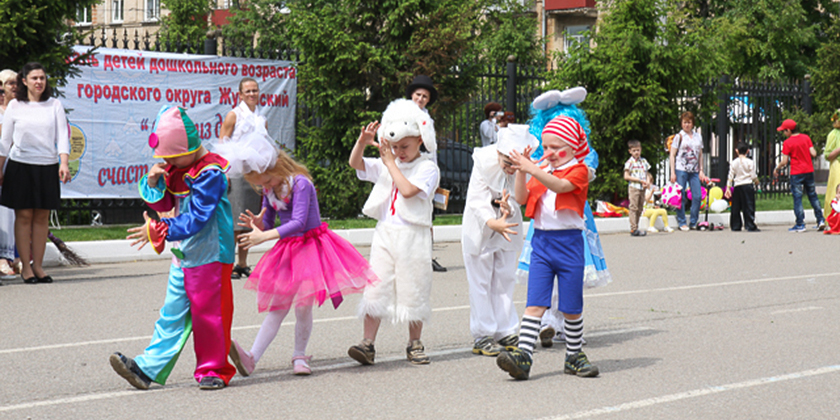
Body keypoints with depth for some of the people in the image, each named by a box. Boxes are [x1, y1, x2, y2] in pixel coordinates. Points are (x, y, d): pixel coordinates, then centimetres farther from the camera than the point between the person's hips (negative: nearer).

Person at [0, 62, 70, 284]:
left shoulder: (54, 105, 5)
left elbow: (62, 136, 1)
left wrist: (64, 164, -11)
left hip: (48, 166, 1)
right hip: (21, 166, -1)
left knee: (42, 217, 4)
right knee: (24, 216, -2)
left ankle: (38, 265, 11)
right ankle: (25, 266, 5)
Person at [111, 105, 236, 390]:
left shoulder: (210, 173, -18)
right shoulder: (175, 168, 8)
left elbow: (196, 218, -23)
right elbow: (164, 204, 15)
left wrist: (158, 230, -24)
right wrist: (153, 183, -5)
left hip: (210, 256, -8)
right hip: (183, 255, 8)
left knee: (207, 313, 1)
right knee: (172, 314, 8)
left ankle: (213, 370, 14)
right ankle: (148, 368, 6)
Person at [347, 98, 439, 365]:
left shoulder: (427, 168, -4)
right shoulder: (385, 166, 13)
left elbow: (408, 190, -19)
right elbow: (355, 163, 9)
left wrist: (391, 163, -12)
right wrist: (362, 142, -8)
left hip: (413, 236, -4)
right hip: (385, 233, 4)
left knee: (413, 290, 3)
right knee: (375, 286, -4)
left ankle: (414, 344, 16)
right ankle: (368, 344, -6)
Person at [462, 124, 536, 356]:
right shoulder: (484, 163, -26)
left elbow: (519, 198, -15)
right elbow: (477, 201, -29)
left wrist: (508, 208, -40)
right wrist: (493, 223, -45)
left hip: (507, 226, 3)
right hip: (480, 229, -3)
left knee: (505, 279, 10)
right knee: (480, 281, -1)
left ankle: (505, 331, 19)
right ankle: (482, 335, 5)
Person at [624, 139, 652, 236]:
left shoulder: (644, 161, 12)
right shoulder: (630, 162, -5)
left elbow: (647, 174, 17)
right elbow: (626, 176, -10)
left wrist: (648, 182, -5)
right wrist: (640, 180, -13)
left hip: (642, 188, 6)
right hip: (633, 187, -6)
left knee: (640, 208, 8)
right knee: (634, 207, -8)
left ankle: (635, 228, 14)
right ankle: (633, 229, -9)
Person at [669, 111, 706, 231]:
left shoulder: (698, 137, 14)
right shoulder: (679, 137, 2)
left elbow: (700, 155, 19)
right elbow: (672, 155, 0)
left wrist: (701, 171, 11)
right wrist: (672, 172, -7)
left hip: (694, 171, 4)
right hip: (681, 170, -4)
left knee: (698, 196, -3)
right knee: (681, 197, -3)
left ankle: (693, 222, 8)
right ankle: (682, 223, 6)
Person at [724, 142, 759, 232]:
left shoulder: (733, 163, 2)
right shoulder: (750, 162, -5)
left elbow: (730, 177, 3)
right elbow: (753, 176, -3)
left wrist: (728, 188, 7)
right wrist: (756, 181, 18)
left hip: (737, 186, 3)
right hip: (747, 185, -3)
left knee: (736, 208, 9)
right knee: (749, 207, -2)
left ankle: (735, 226, 11)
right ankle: (750, 226, -6)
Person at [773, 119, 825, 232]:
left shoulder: (787, 143, -10)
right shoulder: (806, 138, 3)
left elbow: (784, 162, -12)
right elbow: (813, 154, -2)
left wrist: (776, 168, 5)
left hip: (796, 173, -5)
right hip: (809, 171, 5)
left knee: (797, 198, -1)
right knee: (813, 195, 14)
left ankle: (800, 224, -2)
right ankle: (820, 220, 12)